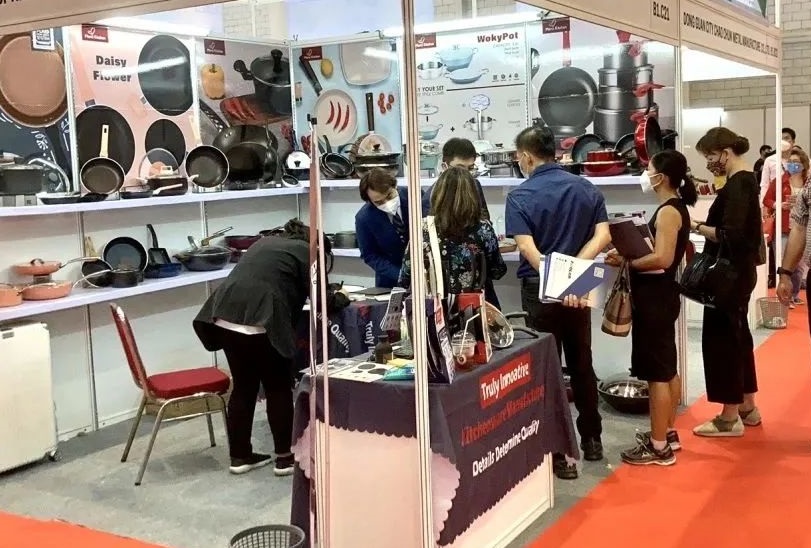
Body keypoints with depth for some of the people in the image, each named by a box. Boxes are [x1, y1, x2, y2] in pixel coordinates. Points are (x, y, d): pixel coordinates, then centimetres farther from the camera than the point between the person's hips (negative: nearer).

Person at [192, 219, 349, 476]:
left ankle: (240, 456, 23)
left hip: (225, 316, 7)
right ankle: (285, 457, 15)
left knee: (243, 387, 16)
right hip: (259, 321, -7)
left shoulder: (264, 242, 28)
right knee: (278, 388, 8)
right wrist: (340, 298, 26)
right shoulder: (305, 251, 8)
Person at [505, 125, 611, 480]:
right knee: (582, 364, 17)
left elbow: (527, 248, -21)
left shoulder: (520, 196, -9)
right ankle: (591, 439, 29)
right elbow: (603, 236, -7)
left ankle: (557, 453, 5)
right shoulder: (586, 188, 4)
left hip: (540, 289, -4)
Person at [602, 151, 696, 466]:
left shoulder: (668, 211, -18)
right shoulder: (677, 208, 12)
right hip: (662, 293, 11)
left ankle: (659, 448, 3)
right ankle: (667, 433, 30)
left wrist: (625, 262, -16)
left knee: (656, 373, -4)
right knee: (666, 368, 18)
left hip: (654, 296, -11)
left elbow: (662, 259, -27)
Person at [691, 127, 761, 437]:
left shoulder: (738, 184, -18)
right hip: (737, 272, 11)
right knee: (737, 337, 16)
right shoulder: (745, 180, 13)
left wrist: (696, 226, -18)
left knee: (721, 339, -4)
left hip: (729, 275, -11)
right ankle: (747, 408, 27)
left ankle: (730, 418, 3)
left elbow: (731, 234, -26)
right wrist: (705, 225, 7)